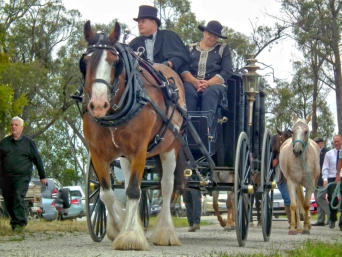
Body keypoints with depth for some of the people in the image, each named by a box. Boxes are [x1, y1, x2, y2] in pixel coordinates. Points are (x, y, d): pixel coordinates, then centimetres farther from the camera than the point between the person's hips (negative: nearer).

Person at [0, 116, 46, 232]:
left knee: (19, 198, -18)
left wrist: (42, 176, 13)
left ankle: (20, 223, -15)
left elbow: (37, 160, 10)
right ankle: (14, 220, 25)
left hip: (22, 176, -3)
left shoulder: (28, 142, 6)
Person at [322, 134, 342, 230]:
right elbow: (325, 168, 6)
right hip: (332, 179, 0)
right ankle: (332, 219, 21)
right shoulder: (329, 154, 8)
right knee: (333, 200, -5)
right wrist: (325, 180, -6)